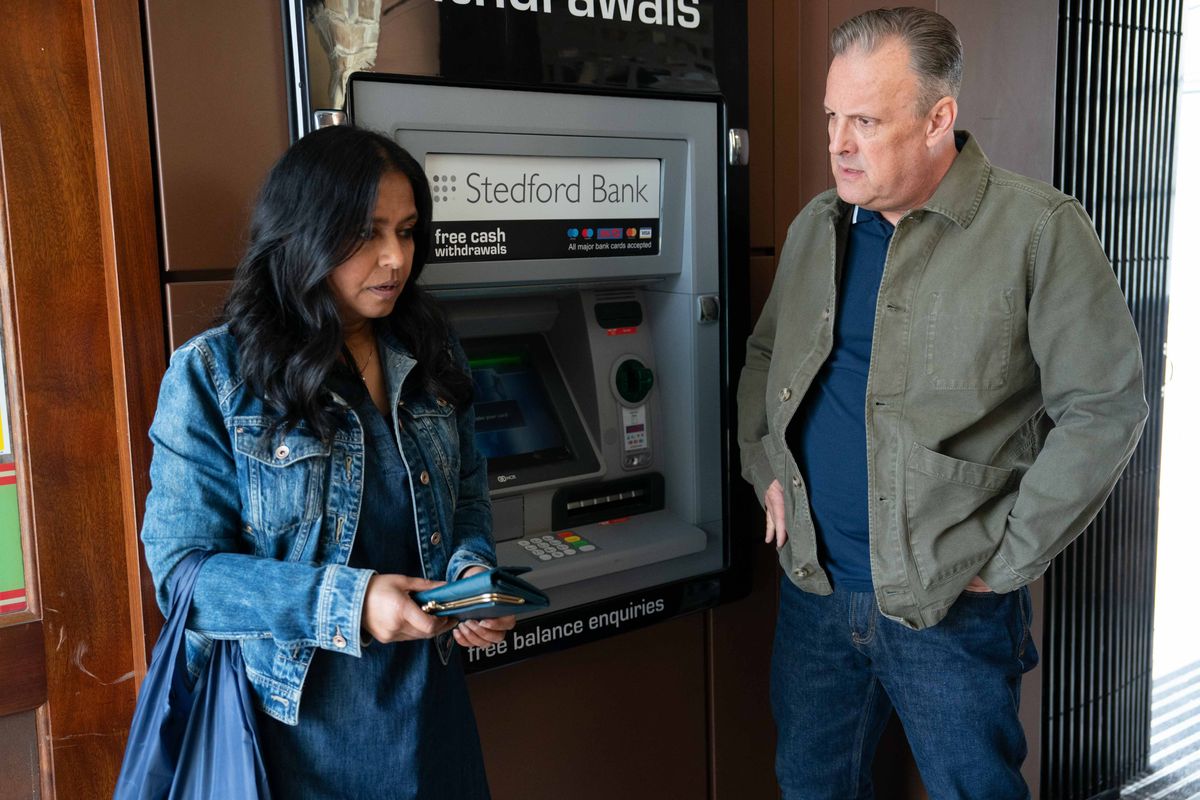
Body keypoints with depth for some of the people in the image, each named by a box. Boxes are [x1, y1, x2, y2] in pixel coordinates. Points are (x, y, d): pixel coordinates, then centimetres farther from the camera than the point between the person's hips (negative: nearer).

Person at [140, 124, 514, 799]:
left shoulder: (432, 358, 2)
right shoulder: (212, 376, -13)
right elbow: (183, 567, -15)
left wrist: (473, 573, -11)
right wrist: (347, 601, -27)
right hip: (296, 720, -4)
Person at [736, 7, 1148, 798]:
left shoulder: (1039, 231, -12)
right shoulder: (817, 225, 6)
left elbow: (1108, 405, -12)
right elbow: (765, 352, 19)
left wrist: (1008, 559, -12)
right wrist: (765, 468, 7)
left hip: (952, 608, -5)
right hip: (813, 588, 5)